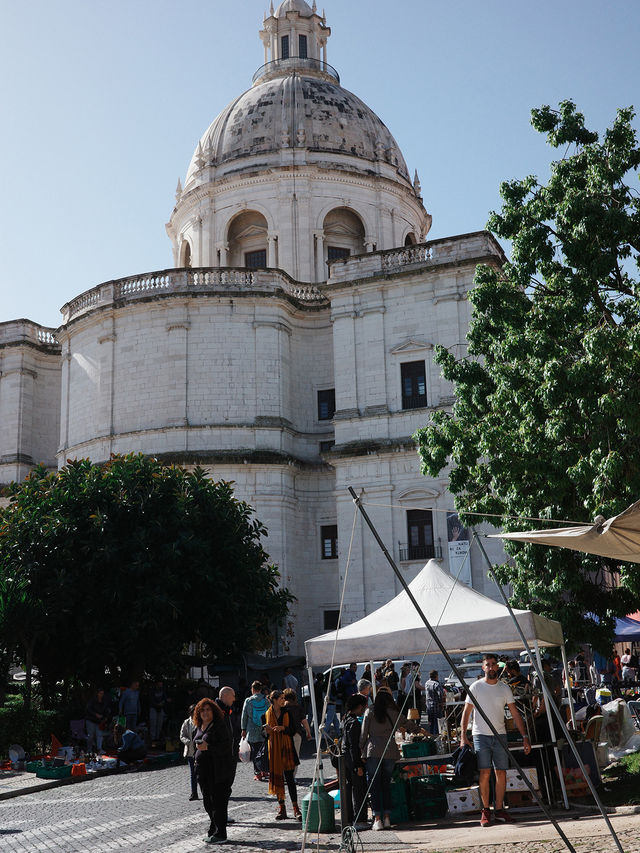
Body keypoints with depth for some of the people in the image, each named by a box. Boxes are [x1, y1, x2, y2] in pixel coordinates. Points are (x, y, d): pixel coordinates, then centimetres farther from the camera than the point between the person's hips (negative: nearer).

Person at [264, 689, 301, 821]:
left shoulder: (287, 713, 5)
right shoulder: (267, 715, 4)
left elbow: (293, 731, 3)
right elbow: (265, 735, 10)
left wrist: (283, 728, -14)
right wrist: (267, 731, -13)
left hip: (286, 748, 0)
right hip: (273, 750, 1)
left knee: (289, 778, -4)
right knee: (277, 778, 2)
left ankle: (295, 808, -2)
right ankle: (281, 808, 11)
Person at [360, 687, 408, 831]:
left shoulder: (370, 712, 3)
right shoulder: (394, 713, 8)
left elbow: (363, 734, 1)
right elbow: (407, 725, 23)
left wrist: (362, 751, 10)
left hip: (373, 751, -2)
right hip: (390, 752, 2)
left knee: (374, 784, 2)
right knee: (386, 784, 12)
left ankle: (377, 819, -3)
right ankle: (387, 817, 11)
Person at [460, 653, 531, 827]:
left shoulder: (504, 688, 8)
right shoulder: (476, 687, 0)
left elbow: (515, 713, 10)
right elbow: (466, 712, 0)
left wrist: (525, 737, 3)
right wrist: (463, 736, -10)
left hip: (500, 735, 3)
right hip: (481, 735, -3)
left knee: (501, 772, 1)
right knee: (485, 773, -9)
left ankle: (499, 810, 10)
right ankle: (485, 811, -1)